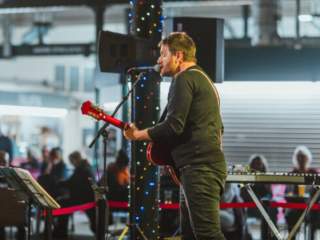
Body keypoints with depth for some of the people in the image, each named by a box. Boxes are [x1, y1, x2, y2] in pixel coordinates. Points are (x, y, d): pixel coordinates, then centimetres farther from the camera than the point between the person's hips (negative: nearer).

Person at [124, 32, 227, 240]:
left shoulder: (184, 79, -7)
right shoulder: (203, 79, 25)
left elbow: (172, 126, -16)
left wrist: (137, 135, -4)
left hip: (198, 168, -10)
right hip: (209, 165, 10)